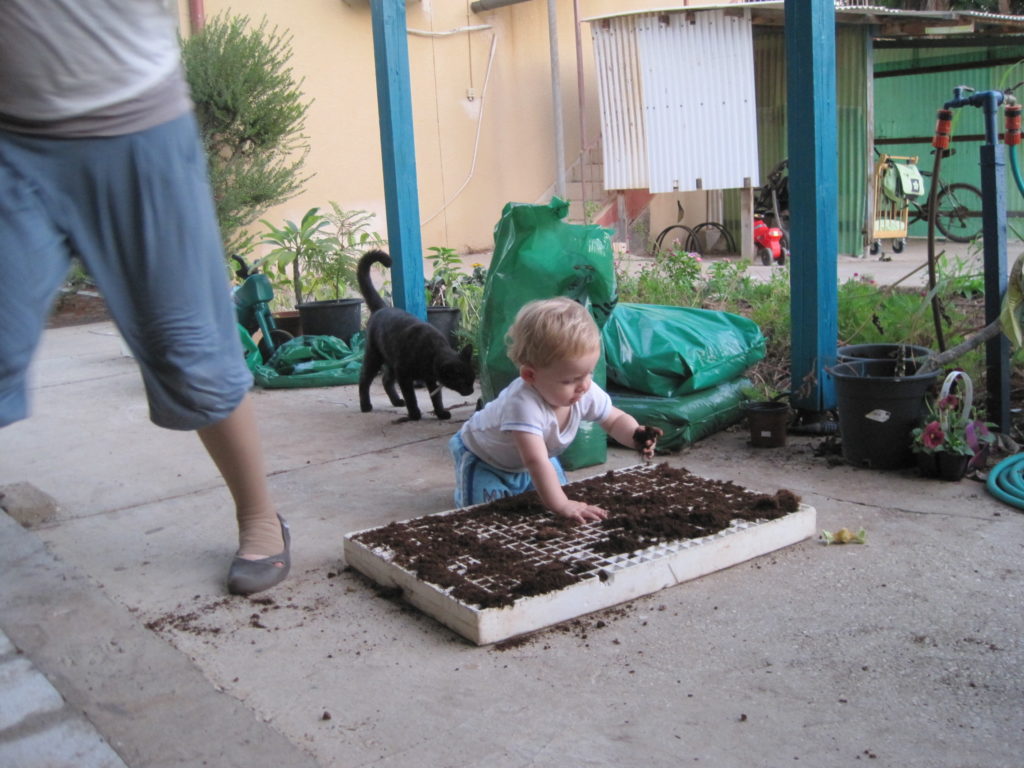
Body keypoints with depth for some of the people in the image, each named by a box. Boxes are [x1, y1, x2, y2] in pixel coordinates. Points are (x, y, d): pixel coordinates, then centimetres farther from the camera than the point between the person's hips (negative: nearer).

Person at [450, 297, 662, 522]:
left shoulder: (587, 393, -27)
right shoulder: (523, 404, -50)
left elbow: (616, 419, -10)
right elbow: (535, 461, -54)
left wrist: (635, 436, -32)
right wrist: (560, 505, -58)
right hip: (485, 459, -6)